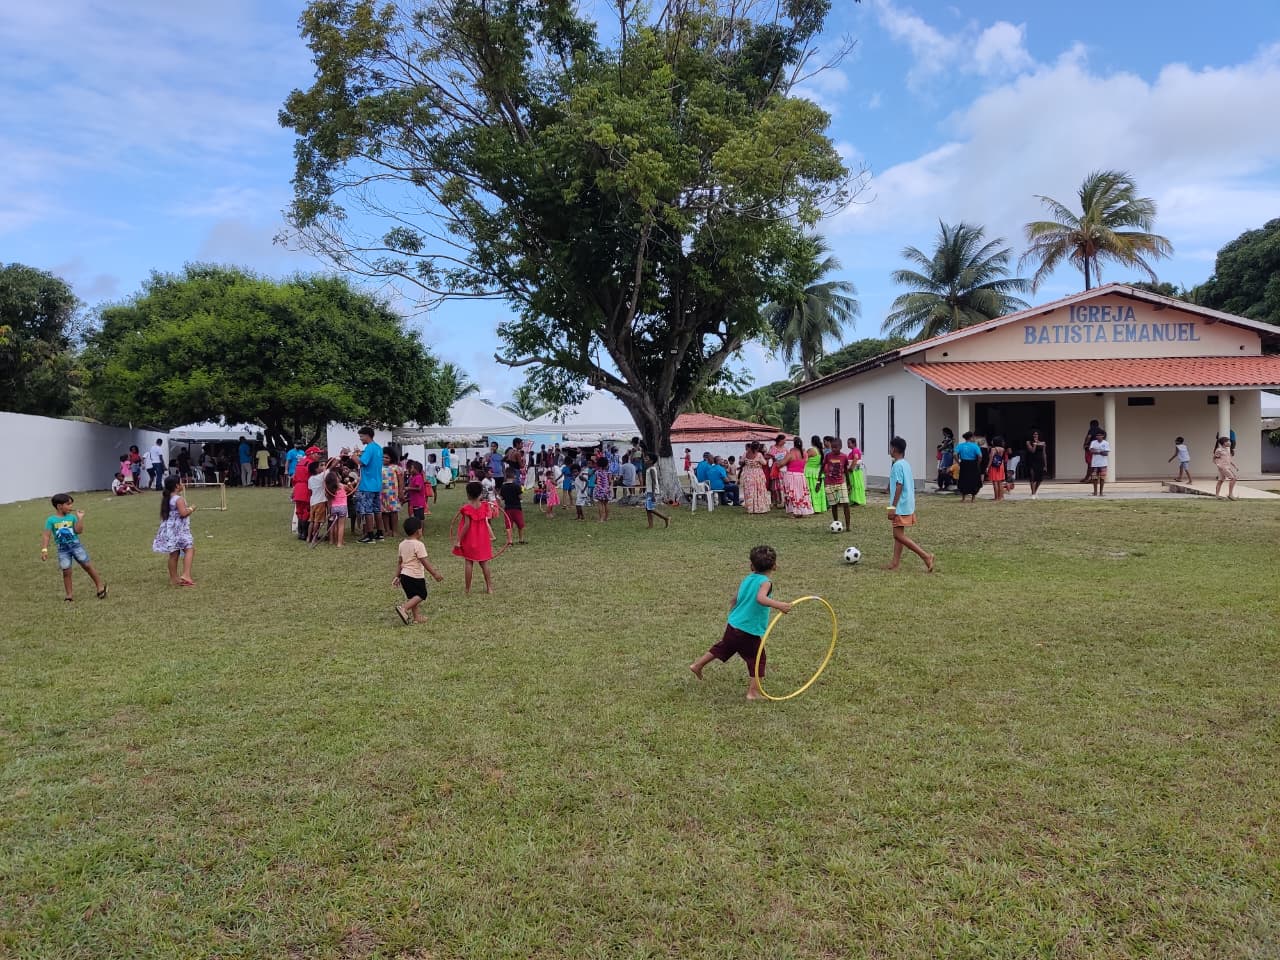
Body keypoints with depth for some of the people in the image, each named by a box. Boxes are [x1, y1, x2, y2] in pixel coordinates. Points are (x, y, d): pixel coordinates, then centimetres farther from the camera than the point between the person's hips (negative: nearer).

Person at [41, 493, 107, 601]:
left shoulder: (72, 517, 1)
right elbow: (46, 535, -4)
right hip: (62, 549, -1)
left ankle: (100, 586, 8)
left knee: (87, 565, -2)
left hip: (76, 545, 1)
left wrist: (80, 518, -15)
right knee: (66, 572, 0)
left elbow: (79, 531, -9)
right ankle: (69, 596, 10)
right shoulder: (51, 520, -3)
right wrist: (44, 550, -11)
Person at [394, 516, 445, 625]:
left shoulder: (402, 544, 6)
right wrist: (435, 573, -11)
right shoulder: (418, 545, -17)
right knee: (421, 595, 4)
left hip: (404, 575, 8)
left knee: (412, 596, 18)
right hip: (416, 576, -8)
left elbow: (399, 562, 11)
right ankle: (404, 608, -12)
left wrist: (397, 576, 18)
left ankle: (416, 616, 23)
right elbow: (425, 562, -17)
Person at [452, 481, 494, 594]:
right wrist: (491, 538, 8)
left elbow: (466, 525, -19)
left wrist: (458, 540, -14)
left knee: (469, 563, 5)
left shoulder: (467, 507, -14)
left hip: (469, 539, -3)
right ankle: (489, 587, 12)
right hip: (482, 540, 3)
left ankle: (467, 588, 11)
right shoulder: (483, 507, -2)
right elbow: (486, 524, -2)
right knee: (484, 563, 10)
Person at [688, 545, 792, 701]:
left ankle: (697, 664, 38)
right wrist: (779, 605, -48)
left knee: (722, 647, 27)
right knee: (757, 660, 8)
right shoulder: (765, 582, -16)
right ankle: (753, 692, 8)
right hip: (750, 632, -7)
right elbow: (760, 598, -38)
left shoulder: (746, 579, 7)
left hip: (732, 625, 7)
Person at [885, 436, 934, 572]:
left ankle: (926, 555, -12)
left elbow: (899, 487, -21)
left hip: (900, 506, -10)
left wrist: (893, 506, -21)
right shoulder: (906, 464, 12)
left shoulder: (897, 465, -16)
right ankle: (895, 562, 14)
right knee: (898, 533, 12)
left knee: (899, 534, -9)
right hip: (908, 504, 10)